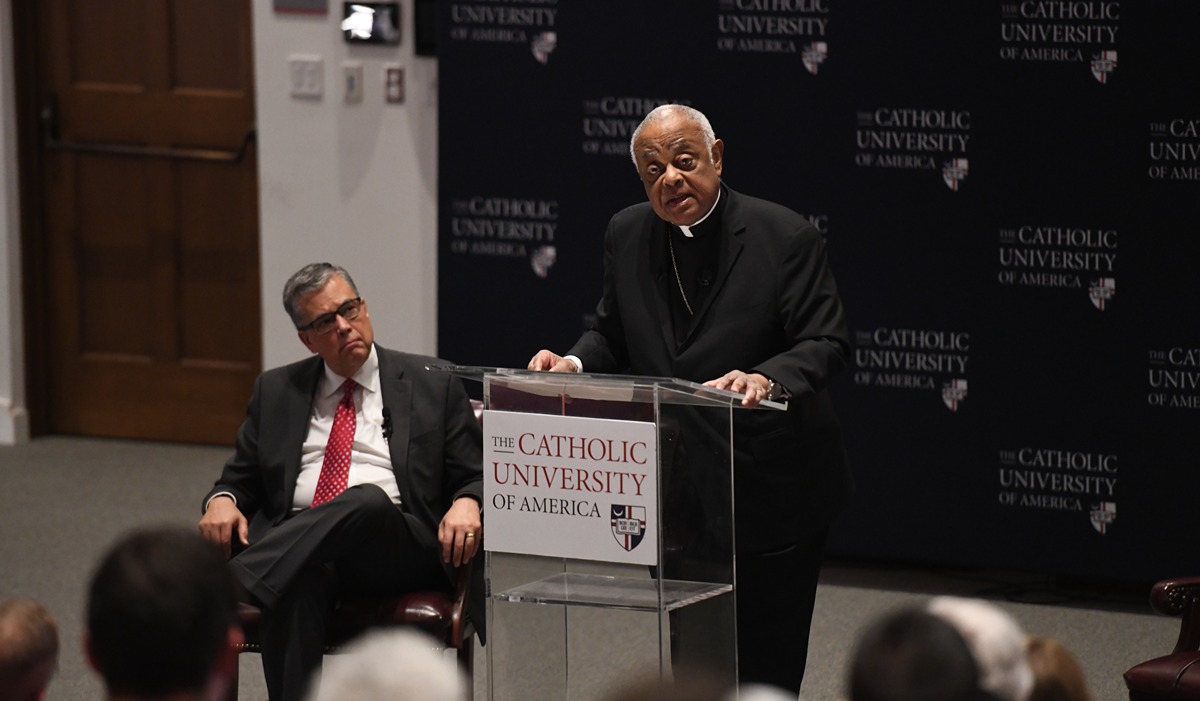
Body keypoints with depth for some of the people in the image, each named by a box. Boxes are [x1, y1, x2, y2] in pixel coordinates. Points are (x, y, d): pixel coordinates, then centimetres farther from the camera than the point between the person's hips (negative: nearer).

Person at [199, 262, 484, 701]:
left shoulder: (433, 386, 16)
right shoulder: (275, 391, 22)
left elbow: (475, 477, 15)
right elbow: (240, 478, 24)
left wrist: (467, 504, -10)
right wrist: (222, 500, -2)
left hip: (399, 544, -1)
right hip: (294, 542, 1)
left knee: (368, 500, -38)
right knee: (297, 581, -37)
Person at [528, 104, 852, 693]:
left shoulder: (785, 237, -11)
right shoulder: (626, 235, 4)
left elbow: (825, 343, -16)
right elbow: (612, 335, 14)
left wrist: (767, 378, -36)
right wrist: (574, 362, -9)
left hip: (773, 489, -4)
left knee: (768, 666, 2)